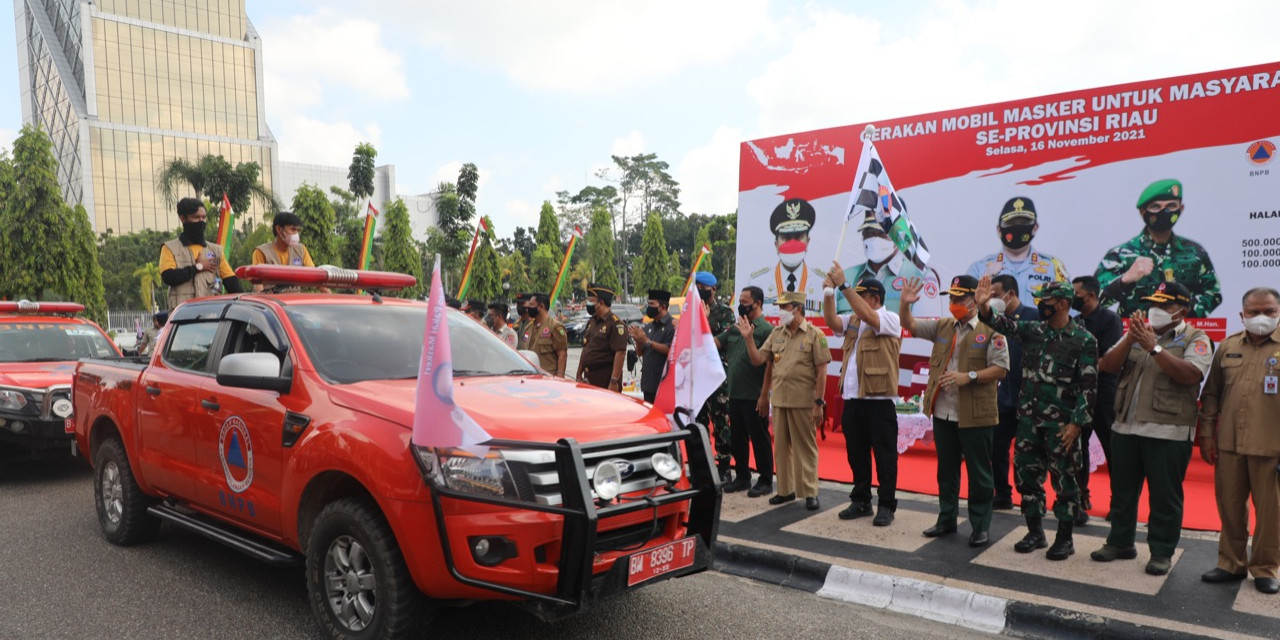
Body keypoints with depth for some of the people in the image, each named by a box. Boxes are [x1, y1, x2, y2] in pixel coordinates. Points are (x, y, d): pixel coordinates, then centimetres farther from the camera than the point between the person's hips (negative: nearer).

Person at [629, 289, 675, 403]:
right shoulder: (648, 327, 17)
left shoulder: (672, 325, -7)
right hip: (648, 380, 8)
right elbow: (640, 352, 18)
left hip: (664, 381, -8)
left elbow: (670, 350, -18)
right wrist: (638, 341, -3)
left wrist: (647, 341, -15)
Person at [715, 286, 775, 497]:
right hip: (735, 395, 7)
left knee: (759, 439, 3)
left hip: (754, 397, -7)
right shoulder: (734, 328, 12)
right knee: (737, 438, 15)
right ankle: (742, 477, 28)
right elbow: (713, 343, 7)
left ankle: (765, 481, 14)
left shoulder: (767, 330, -10)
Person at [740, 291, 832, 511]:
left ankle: (810, 492, 11)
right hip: (779, 400, 5)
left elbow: (821, 371, -8)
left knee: (805, 447, 2)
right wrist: (748, 338, -1)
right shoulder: (776, 334, 10)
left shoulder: (814, 334, -6)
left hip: (804, 402, -5)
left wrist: (818, 402, -12)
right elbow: (758, 360, 10)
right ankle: (785, 490, 23)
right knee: (781, 446, 12)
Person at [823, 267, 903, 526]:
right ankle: (861, 501, 24)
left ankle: (886, 505, 10)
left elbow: (866, 315, -23)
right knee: (856, 453, 13)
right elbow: (831, 321, -1)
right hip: (852, 398, 7)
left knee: (884, 454, 2)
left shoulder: (890, 319, -5)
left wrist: (843, 285, -23)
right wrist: (829, 292, -12)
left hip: (879, 400, -6)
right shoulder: (852, 320, 14)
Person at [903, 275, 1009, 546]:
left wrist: (969, 376, -22)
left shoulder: (990, 331, -7)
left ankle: (981, 526, 15)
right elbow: (909, 325, 7)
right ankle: (947, 519, 28)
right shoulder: (942, 327, 9)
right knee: (946, 470, 16)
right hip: (943, 413, 6)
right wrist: (905, 304, -11)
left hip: (975, 415, -5)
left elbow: (1000, 369, -11)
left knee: (979, 472, 4)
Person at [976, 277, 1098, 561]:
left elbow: (1088, 386, -9)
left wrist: (1076, 423, -14)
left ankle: (1065, 538, 17)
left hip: (1061, 423, -5)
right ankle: (1035, 532, 24)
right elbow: (1003, 324, -4)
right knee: (1026, 475, 10)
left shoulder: (1084, 340, -8)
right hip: (1028, 419, 5)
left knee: (1063, 479, 4)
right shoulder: (1033, 330, 7)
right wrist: (983, 306, -23)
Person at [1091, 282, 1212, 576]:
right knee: (1122, 490, 14)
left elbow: (1189, 375, -19)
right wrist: (1129, 339, -10)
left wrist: (1153, 347, -22)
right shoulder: (1136, 335, 13)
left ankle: (1162, 552, 16)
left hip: (1168, 432, -5)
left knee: (1164, 496, 3)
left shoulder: (1196, 340, -1)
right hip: (1126, 427, 5)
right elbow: (1106, 366, 3)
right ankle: (1120, 542, 27)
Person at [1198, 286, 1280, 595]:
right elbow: (1211, 393, 12)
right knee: (1230, 505, 11)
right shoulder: (1228, 347, 9)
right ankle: (1231, 563, 24)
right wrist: (1207, 434, 7)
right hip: (1228, 444, 3)